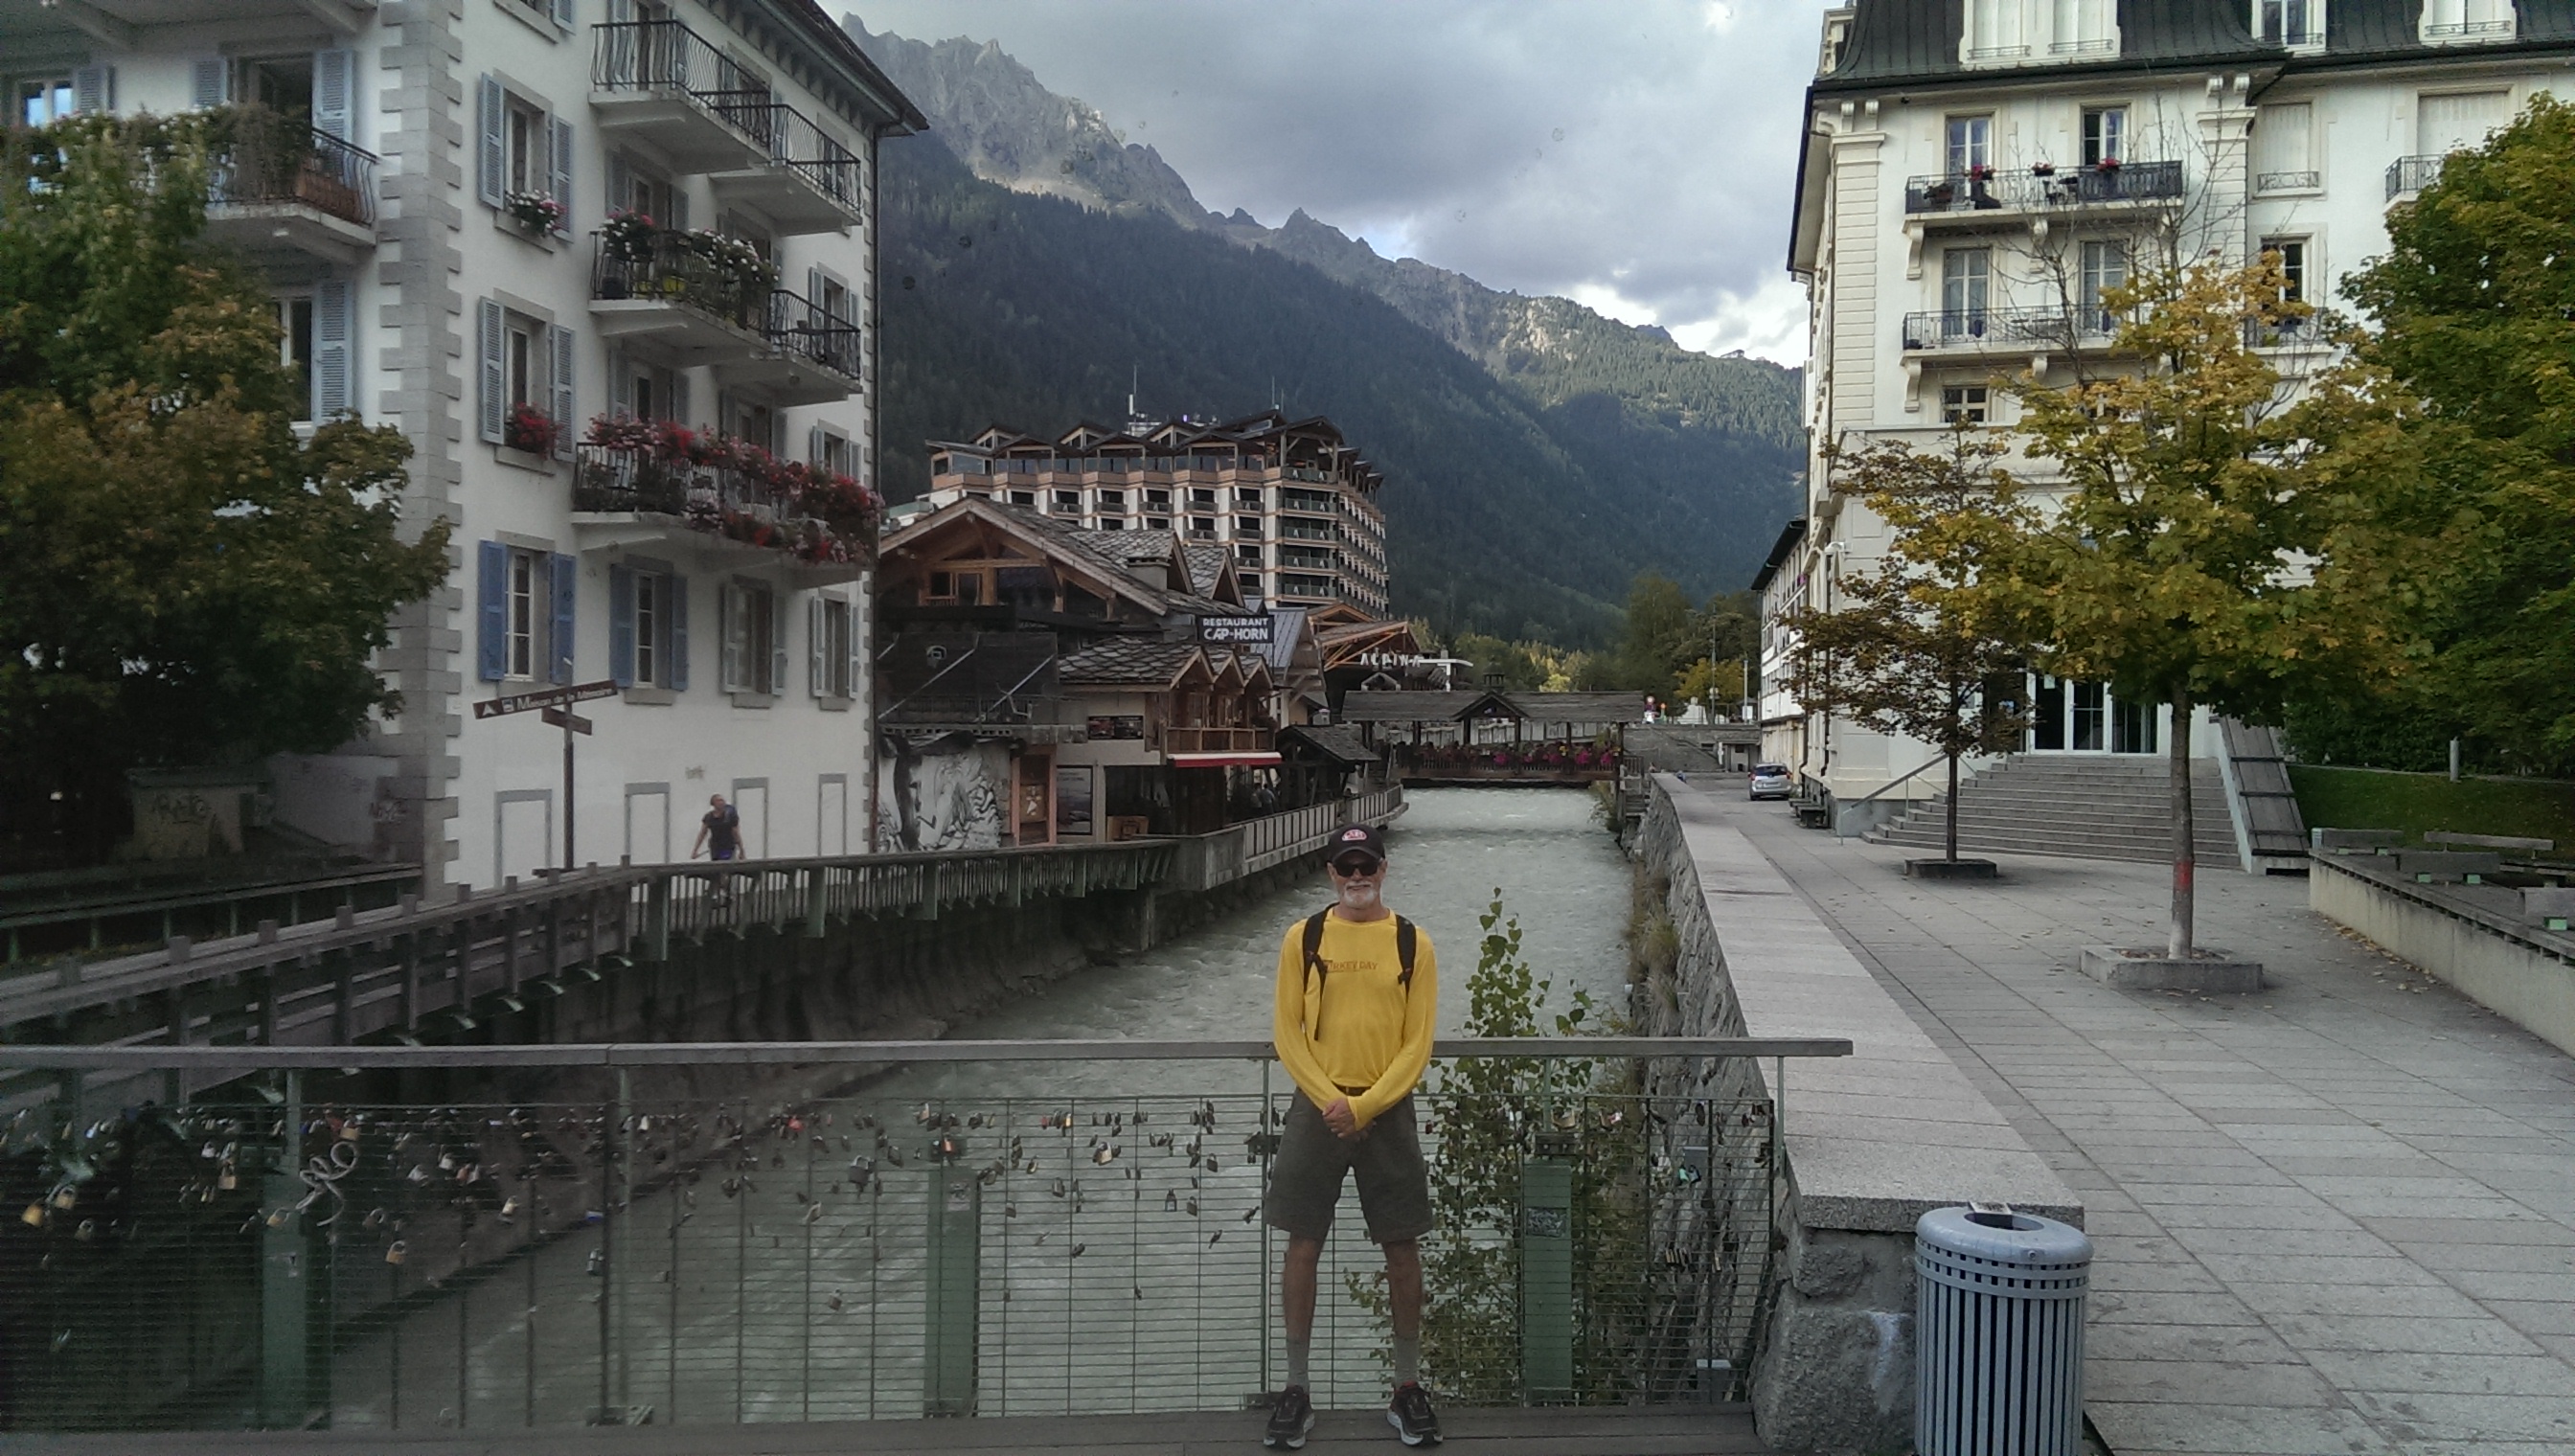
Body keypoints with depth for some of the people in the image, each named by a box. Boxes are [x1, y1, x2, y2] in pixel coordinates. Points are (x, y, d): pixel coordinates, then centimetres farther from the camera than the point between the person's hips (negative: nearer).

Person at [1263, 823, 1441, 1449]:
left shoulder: (1412, 944, 1)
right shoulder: (1304, 937, 2)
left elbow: (1418, 1043, -2)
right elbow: (1286, 1031, 1)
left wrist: (1364, 1106, -11)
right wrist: (1328, 1100, -11)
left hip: (1387, 1110, 0)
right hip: (1318, 1107, 0)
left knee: (1402, 1249, 5)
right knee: (1303, 1246, 3)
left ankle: (1408, 1390, 19)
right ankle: (1296, 1391, 15)